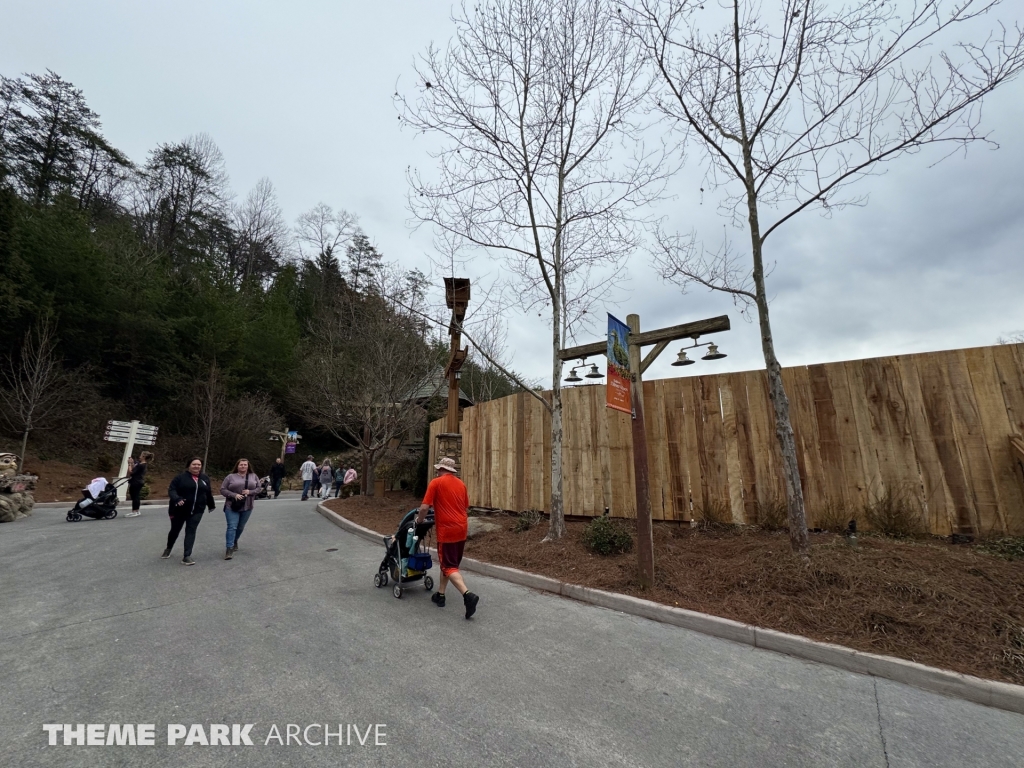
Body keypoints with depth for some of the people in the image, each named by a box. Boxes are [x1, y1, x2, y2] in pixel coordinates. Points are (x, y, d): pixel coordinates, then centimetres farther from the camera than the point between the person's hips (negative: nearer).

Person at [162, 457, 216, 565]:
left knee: (191, 532, -3)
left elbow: (208, 493, 14)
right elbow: (171, 489, -12)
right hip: (179, 510, -1)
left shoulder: (205, 479, 5)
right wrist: (177, 499, -30)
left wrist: (211, 505, 23)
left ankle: (187, 556, -2)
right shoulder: (181, 477, -8)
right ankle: (168, 549, 44)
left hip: (197, 511, 1)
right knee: (175, 530, 16)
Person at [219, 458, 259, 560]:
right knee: (232, 527, -9)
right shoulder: (230, 477, -2)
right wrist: (234, 495, -17)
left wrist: (250, 492, -15)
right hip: (232, 507, -3)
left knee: (240, 527, 15)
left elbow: (258, 488, 5)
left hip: (247, 507, 3)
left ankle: (235, 542, 38)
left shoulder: (253, 476, 5)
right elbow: (223, 490, -3)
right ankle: (229, 549, -6)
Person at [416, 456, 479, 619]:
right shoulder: (461, 484, 11)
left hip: (447, 531, -7)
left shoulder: (436, 482, -7)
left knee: (449, 567, -2)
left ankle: (468, 595, -17)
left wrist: (419, 520, 9)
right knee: (447, 562, 20)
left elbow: (425, 507, -10)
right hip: (461, 529, 7)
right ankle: (440, 595, 30)